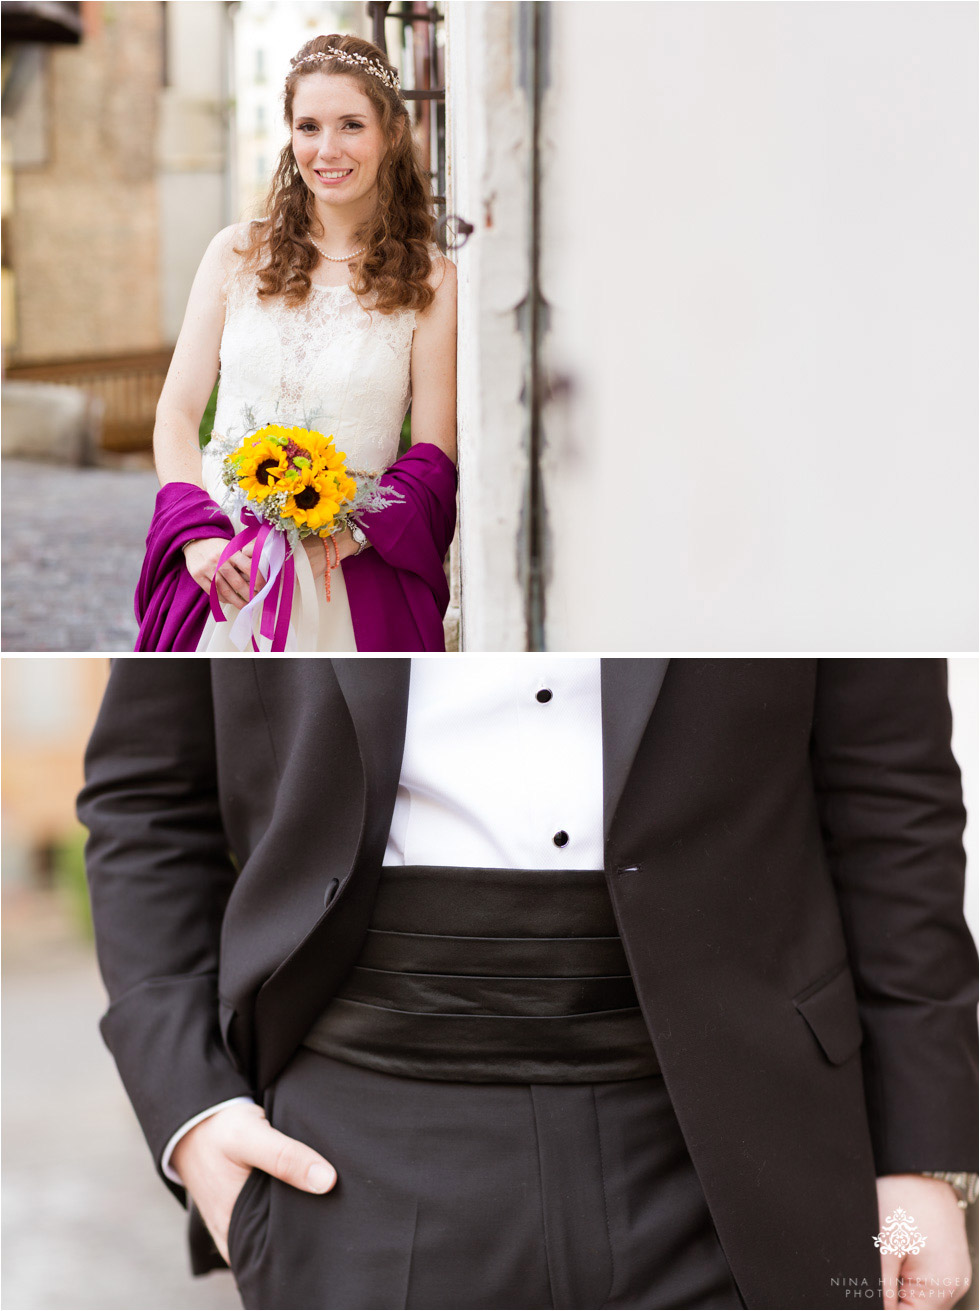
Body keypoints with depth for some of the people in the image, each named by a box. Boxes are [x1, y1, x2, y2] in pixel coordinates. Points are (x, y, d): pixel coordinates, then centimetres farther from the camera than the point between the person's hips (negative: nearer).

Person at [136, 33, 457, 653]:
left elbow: (434, 461, -3)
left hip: (351, 580, -2)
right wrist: (199, 534, -11)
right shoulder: (238, 254, 6)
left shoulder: (432, 282, -1)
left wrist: (341, 535, -19)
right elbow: (178, 413, 5)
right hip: (218, 568, 2)